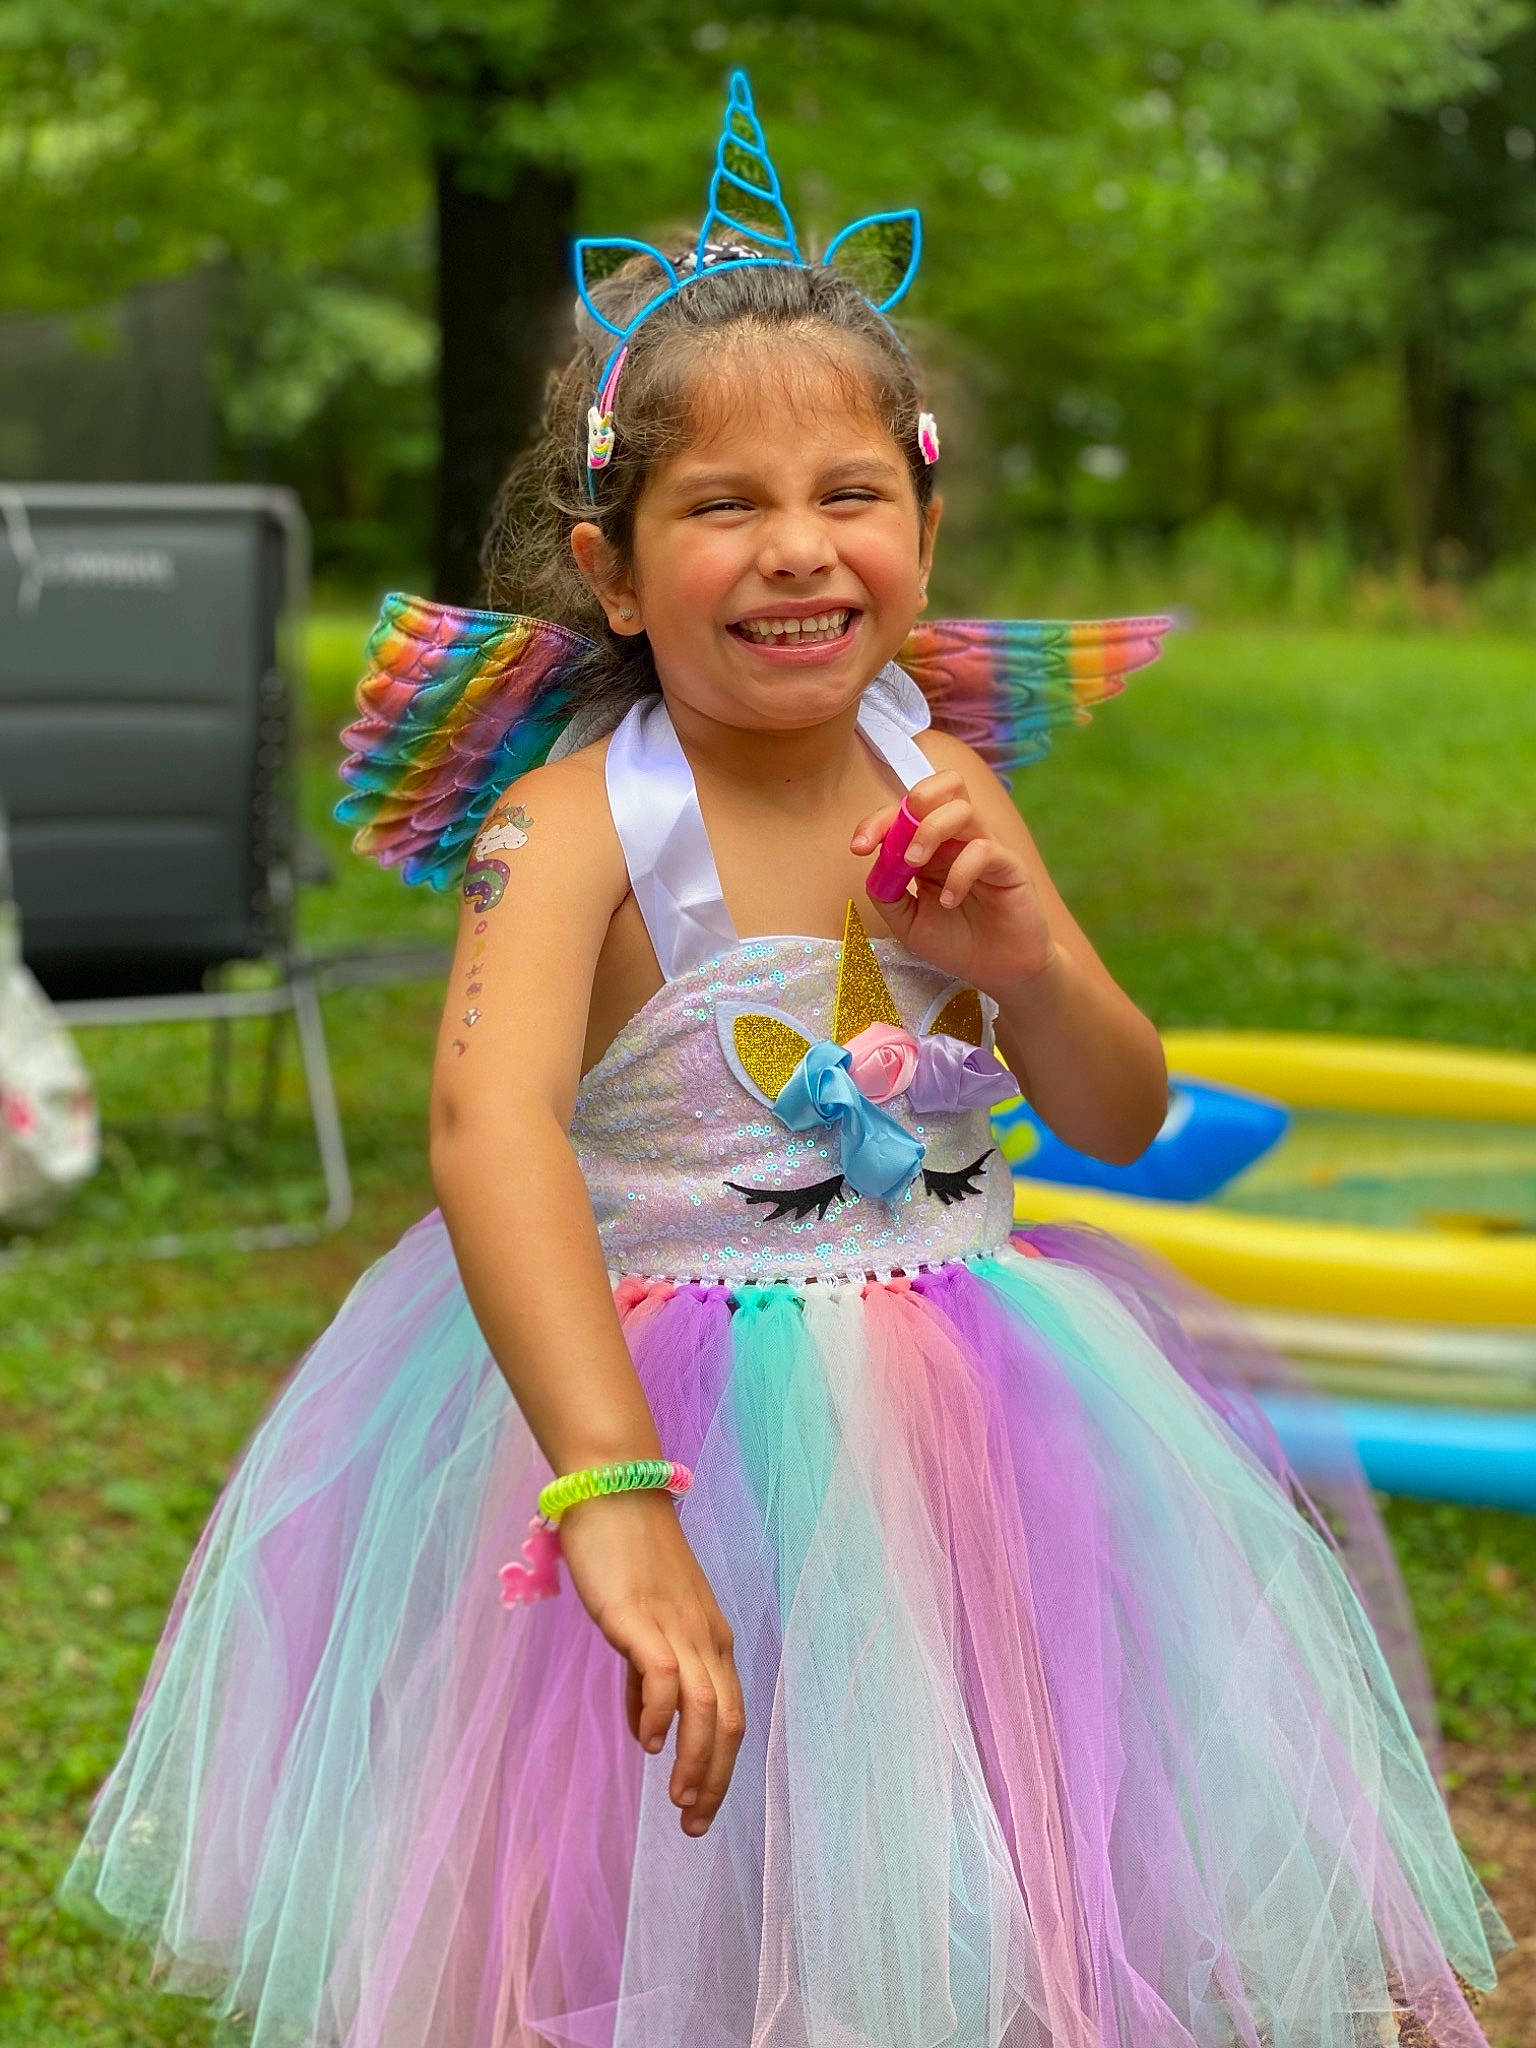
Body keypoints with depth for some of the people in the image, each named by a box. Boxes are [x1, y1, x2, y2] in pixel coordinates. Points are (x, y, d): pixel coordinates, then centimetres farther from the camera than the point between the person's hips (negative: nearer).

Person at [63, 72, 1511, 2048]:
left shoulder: (941, 780, -1)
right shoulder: (577, 818, -18)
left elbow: (1122, 1121, 6)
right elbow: (489, 1125, -35)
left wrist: (1022, 956, -15)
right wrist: (614, 1492, -47)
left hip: (971, 1405, 5)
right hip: (671, 1411, -4)